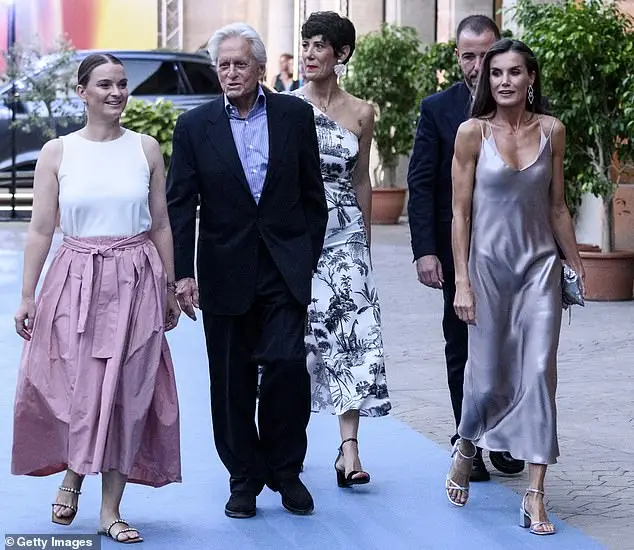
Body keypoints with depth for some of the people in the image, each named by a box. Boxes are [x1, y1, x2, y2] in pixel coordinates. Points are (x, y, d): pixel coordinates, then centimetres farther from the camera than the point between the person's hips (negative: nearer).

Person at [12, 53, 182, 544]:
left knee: (126, 391, 2)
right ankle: (72, 473, 28)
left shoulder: (146, 150, 4)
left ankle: (111, 507, 10)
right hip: (76, 281, -1)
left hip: (136, 282, 1)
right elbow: (41, 229, 0)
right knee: (75, 387, -2)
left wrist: (170, 288, 7)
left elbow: (161, 224, 8)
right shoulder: (57, 153, 1)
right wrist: (27, 295, -4)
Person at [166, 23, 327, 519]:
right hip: (226, 270, 1)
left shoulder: (295, 114, 3)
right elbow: (180, 205, -1)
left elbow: (313, 193, 8)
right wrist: (182, 273, -8)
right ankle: (245, 478, 19)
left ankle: (286, 470, 6)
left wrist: (310, 258, 4)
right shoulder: (195, 126, 2)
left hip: (285, 268, -1)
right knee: (232, 381, 6)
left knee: (287, 366, -12)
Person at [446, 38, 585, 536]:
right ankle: (465, 453, 36)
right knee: (488, 377, 5)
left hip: (540, 265, 2)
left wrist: (578, 267, 9)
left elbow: (557, 207, 10)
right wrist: (462, 282, -6)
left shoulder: (552, 131, 3)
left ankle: (535, 497, -3)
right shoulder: (473, 132, -4)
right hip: (489, 264, -2)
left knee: (539, 373, -6)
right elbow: (461, 212, -3)